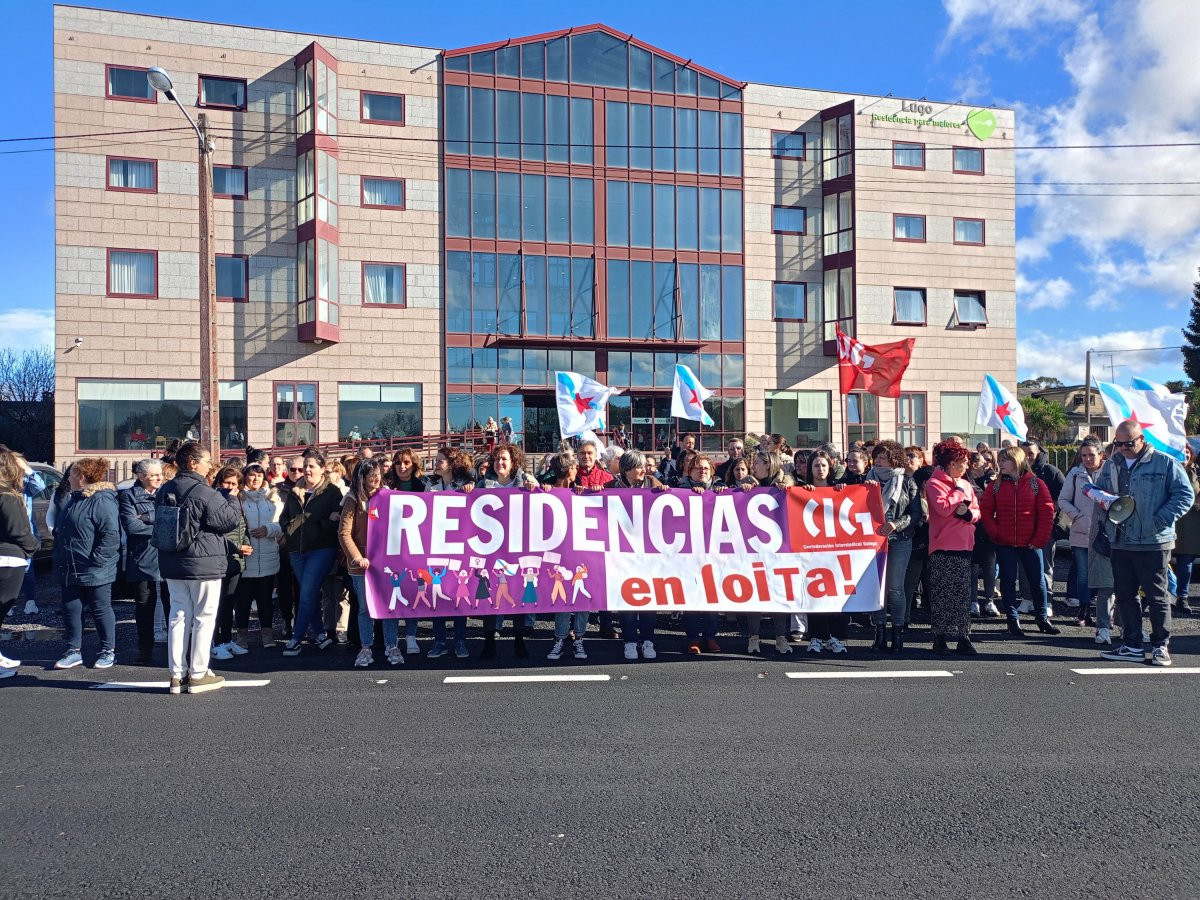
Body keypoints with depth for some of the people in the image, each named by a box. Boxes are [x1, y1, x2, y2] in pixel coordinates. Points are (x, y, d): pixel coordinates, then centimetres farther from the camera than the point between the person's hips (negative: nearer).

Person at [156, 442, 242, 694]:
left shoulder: (163, 491, 7)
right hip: (204, 564, -7)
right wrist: (232, 499, 2)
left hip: (172, 564, 7)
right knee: (204, 618, 2)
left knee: (178, 616, 12)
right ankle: (198, 674, 6)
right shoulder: (204, 493, -18)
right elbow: (232, 520, -14)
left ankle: (177, 673, 14)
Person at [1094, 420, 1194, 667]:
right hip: (1119, 544, 5)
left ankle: (1161, 646, 15)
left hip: (1153, 543, -5)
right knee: (1125, 596, 9)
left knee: (1157, 597, 3)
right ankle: (1132, 646, 18)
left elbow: (1185, 494, -5)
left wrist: (1163, 520, -15)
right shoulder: (1110, 465, 12)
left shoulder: (1165, 463, -4)